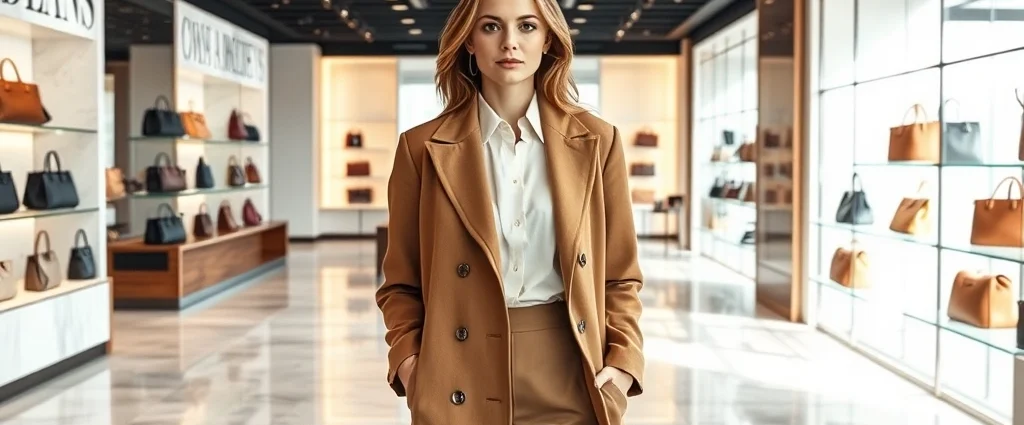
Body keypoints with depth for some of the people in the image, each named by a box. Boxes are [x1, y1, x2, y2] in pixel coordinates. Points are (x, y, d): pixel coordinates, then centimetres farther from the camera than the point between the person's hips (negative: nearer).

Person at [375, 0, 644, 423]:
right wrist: (408, 359, -8)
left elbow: (620, 274, 7)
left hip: (569, 378, 1)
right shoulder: (423, 147, -1)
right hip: (463, 384, -1)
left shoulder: (596, 140, 2)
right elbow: (401, 282, 5)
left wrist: (623, 359, -4)